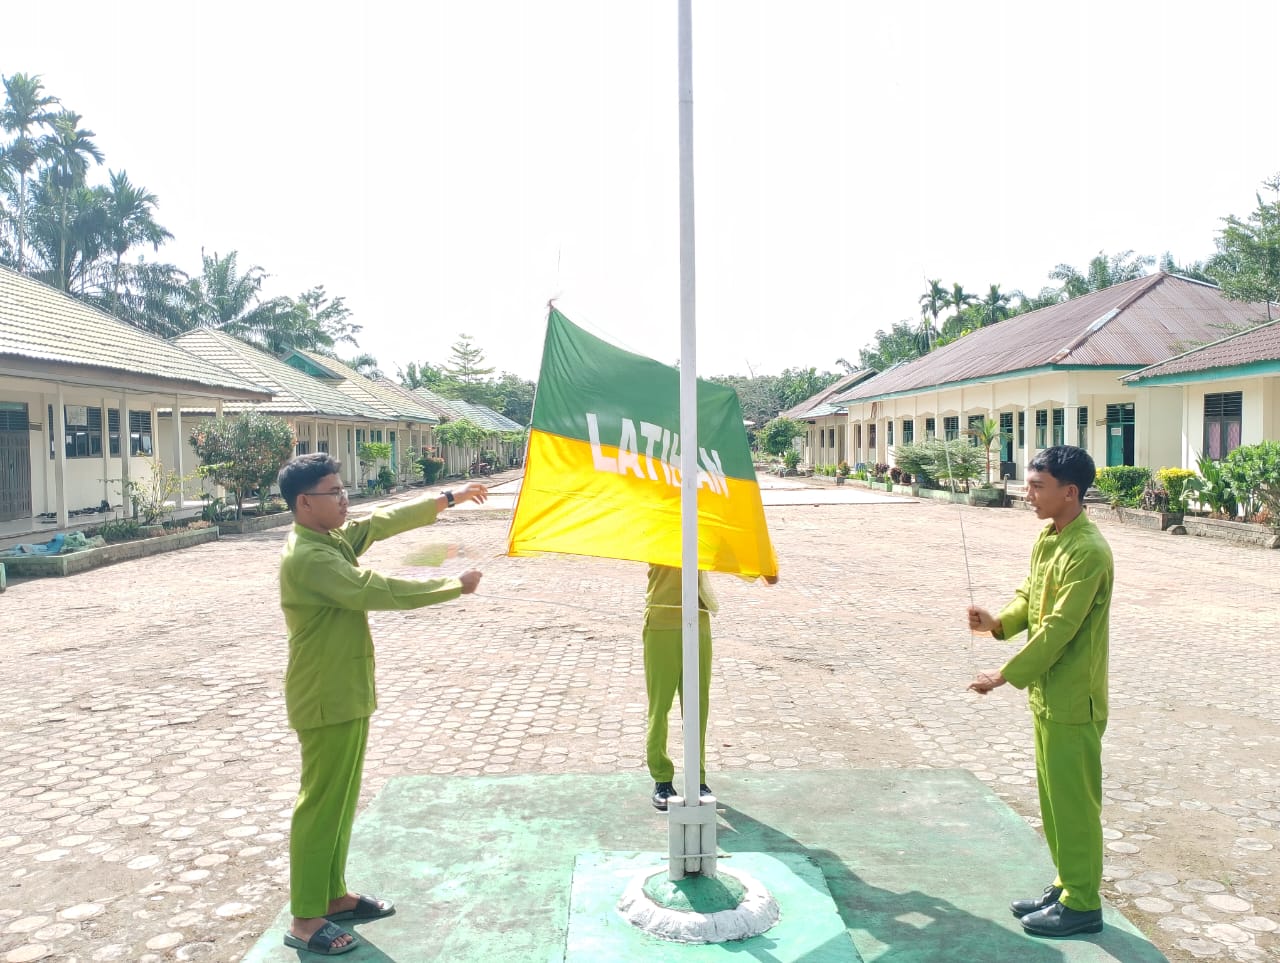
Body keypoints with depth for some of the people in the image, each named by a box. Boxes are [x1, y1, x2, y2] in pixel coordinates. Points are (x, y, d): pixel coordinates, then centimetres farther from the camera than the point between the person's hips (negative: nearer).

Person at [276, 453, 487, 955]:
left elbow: (385, 520, 14)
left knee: (343, 799, 17)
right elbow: (375, 590, -28)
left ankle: (333, 895, 30)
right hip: (327, 700, -10)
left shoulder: (333, 538, 6)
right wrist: (454, 585, -21)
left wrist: (449, 498, 12)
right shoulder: (307, 557, -23)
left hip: (347, 693, 10)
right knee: (321, 802, -1)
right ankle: (304, 920, 11)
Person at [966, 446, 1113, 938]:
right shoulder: (1047, 538, 7)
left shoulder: (1087, 552, -22)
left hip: (1073, 698, -9)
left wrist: (1005, 675, -19)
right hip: (1046, 691, 9)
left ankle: (1083, 904, 18)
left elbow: (1059, 628, -23)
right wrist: (998, 622, -5)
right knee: (1052, 795, 18)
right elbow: (1029, 598, 15)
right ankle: (1066, 885, 33)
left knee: (1073, 799, 4)